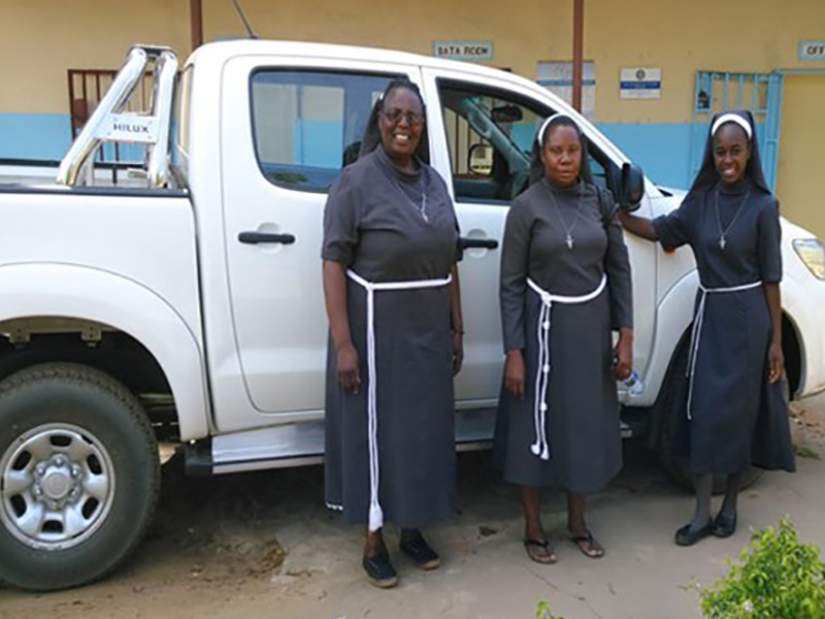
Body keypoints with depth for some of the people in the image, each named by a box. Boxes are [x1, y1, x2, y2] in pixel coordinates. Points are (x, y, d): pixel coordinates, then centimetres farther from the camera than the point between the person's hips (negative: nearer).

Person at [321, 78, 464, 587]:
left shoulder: (435, 182, 8)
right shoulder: (357, 180, -9)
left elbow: (450, 261, 12)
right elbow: (334, 263, -13)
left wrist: (457, 329, 9)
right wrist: (343, 342, -19)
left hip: (430, 334, 6)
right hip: (377, 332, -5)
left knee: (424, 430, 14)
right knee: (376, 431, 6)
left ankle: (413, 529, 33)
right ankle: (374, 541, 23)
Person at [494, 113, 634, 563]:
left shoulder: (600, 200, 2)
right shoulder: (526, 207, -8)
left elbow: (619, 269, 5)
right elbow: (511, 283, -8)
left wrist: (625, 335, 0)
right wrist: (513, 352, -12)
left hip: (592, 329, 4)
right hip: (544, 328, -3)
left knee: (587, 424, 13)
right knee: (537, 426, 6)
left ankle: (578, 522, 32)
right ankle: (533, 528, 24)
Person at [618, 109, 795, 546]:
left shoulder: (763, 206, -7)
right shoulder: (701, 199, 3)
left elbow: (770, 277, -6)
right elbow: (663, 231, 10)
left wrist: (776, 339, -6)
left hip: (747, 318, -3)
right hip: (708, 314, 4)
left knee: (738, 411, 5)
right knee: (704, 411, 3)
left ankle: (730, 506, 24)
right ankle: (702, 513, 13)